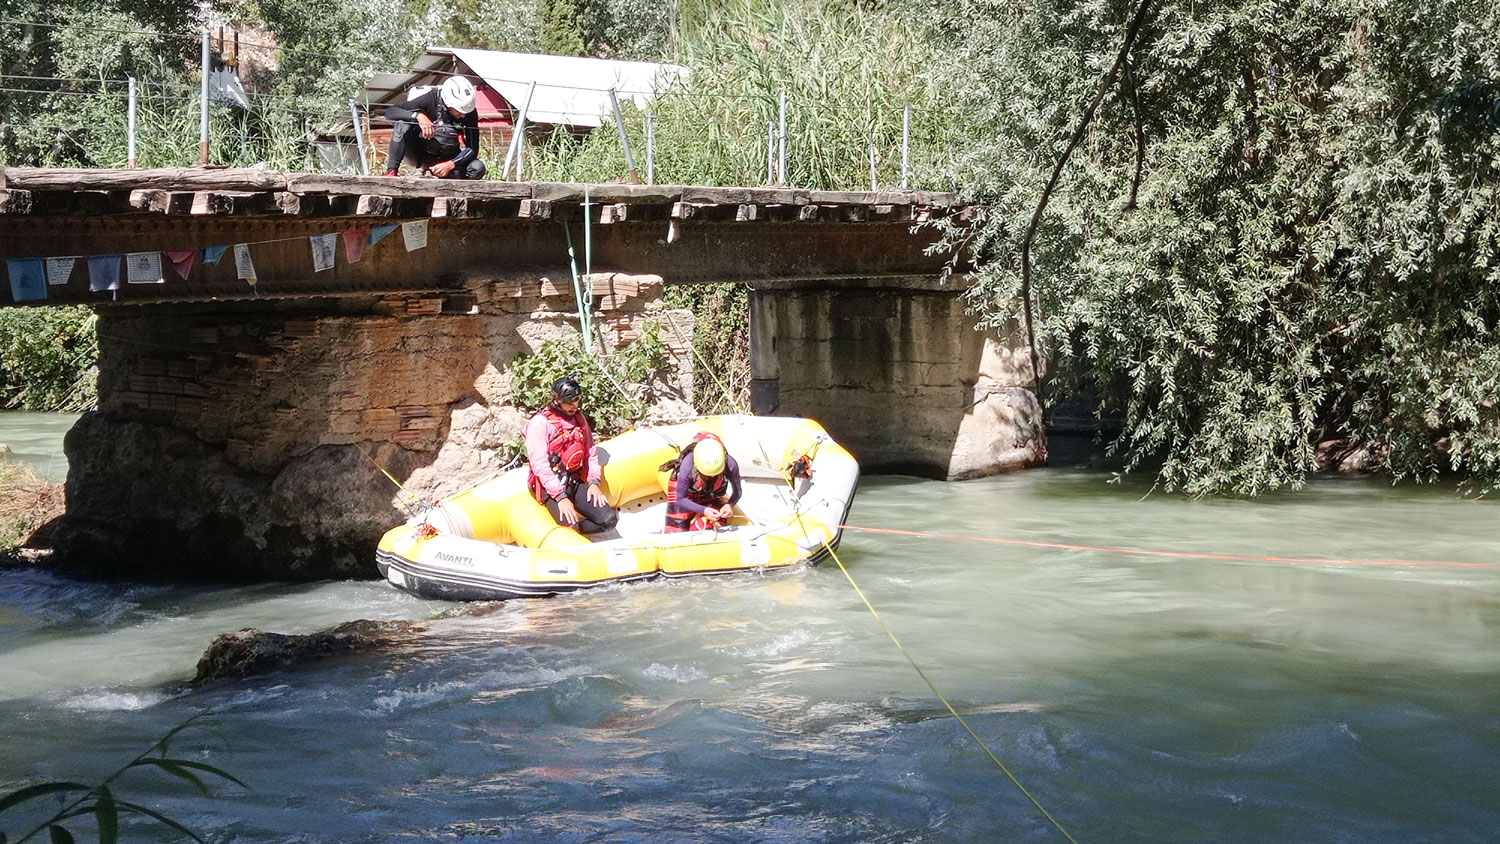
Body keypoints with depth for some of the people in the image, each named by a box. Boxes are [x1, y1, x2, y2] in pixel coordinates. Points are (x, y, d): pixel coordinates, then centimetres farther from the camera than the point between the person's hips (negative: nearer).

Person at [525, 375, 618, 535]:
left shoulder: (579, 418, 10)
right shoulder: (539, 423, -11)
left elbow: (590, 452, 14)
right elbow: (539, 465, -17)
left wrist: (594, 482, -1)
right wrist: (560, 497, -23)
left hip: (576, 483, 6)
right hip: (551, 487, -6)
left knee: (609, 519, -12)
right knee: (571, 524, -27)